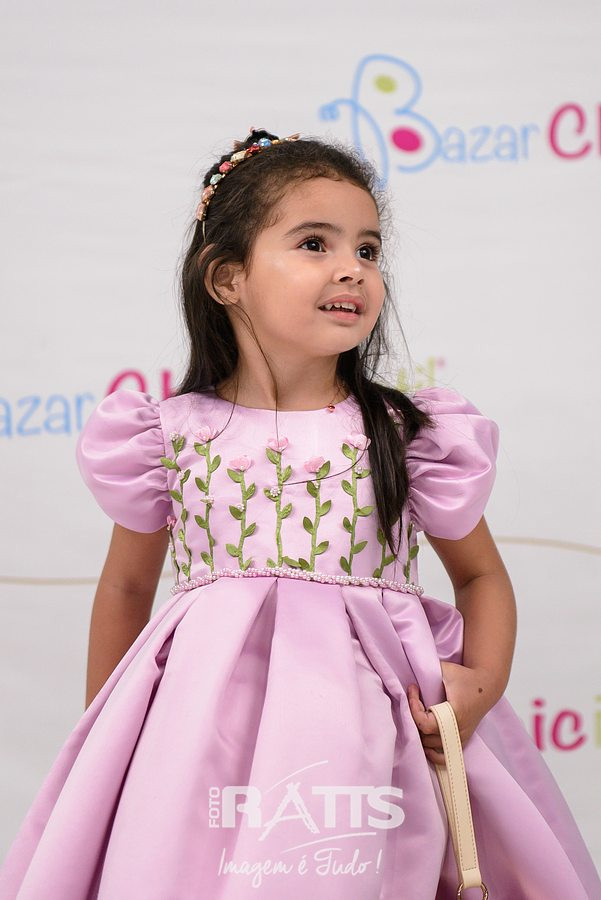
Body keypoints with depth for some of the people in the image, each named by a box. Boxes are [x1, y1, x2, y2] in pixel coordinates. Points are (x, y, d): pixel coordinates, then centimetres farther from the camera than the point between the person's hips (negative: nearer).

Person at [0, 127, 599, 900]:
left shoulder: (411, 435, 0)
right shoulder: (171, 436, 2)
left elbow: (481, 575, 13)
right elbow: (126, 588, 14)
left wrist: (484, 682, -6)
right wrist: (103, 744, 18)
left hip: (359, 741, 0)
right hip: (202, 742, 0)